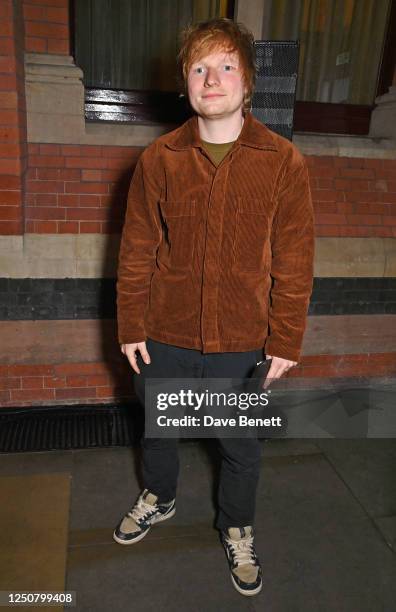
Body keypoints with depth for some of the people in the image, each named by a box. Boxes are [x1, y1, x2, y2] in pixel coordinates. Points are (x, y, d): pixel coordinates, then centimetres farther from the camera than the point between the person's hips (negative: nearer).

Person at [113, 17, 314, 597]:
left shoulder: (283, 162, -8)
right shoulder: (158, 159, -5)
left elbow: (294, 261, -5)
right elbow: (136, 251, -1)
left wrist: (286, 340, -4)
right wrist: (130, 326, 0)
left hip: (242, 343, -1)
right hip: (164, 337, 2)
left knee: (242, 447, 17)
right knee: (157, 429, 23)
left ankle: (237, 530, 47)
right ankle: (159, 498, 55)